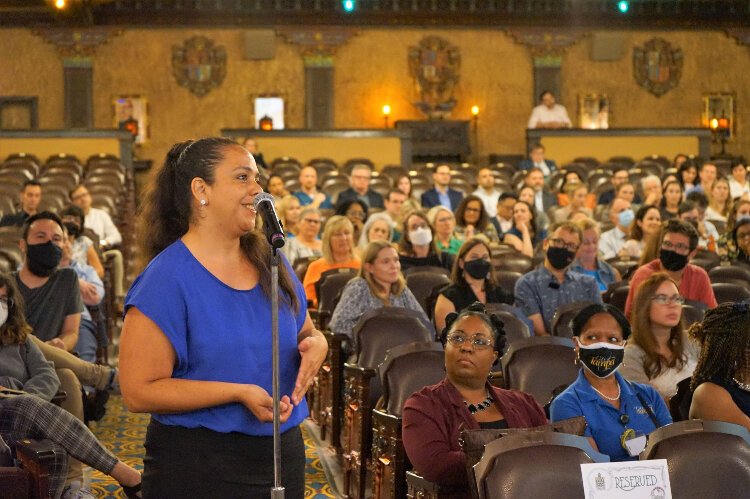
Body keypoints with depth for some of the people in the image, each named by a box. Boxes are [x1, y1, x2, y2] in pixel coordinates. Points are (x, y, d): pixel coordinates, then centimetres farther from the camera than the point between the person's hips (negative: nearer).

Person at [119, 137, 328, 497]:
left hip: (282, 451, 6)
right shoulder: (165, 279, -14)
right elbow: (138, 392, -18)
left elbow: (306, 332, 20)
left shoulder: (270, 262, 6)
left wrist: (316, 345, -5)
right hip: (198, 464, -6)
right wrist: (238, 392, -24)